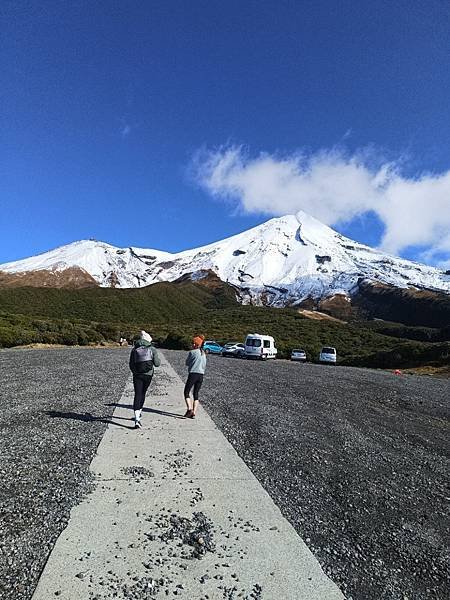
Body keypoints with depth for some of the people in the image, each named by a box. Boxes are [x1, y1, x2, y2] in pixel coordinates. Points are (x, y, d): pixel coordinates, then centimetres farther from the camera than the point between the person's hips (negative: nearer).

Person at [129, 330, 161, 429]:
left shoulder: (134, 349, 3)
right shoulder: (152, 349, -2)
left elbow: (131, 365, 5)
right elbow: (157, 363, -5)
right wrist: (159, 359, 17)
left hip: (137, 375, 0)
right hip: (148, 375, 0)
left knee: (137, 395, -3)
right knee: (142, 393, 20)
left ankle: (137, 418, -16)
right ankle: (139, 411, 35)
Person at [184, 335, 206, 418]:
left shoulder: (192, 352, -8)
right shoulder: (203, 353, 11)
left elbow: (187, 363, 3)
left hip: (193, 374, -6)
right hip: (201, 375, 6)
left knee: (186, 392, 4)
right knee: (196, 394, 11)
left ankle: (189, 409, -14)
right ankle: (194, 413, 6)